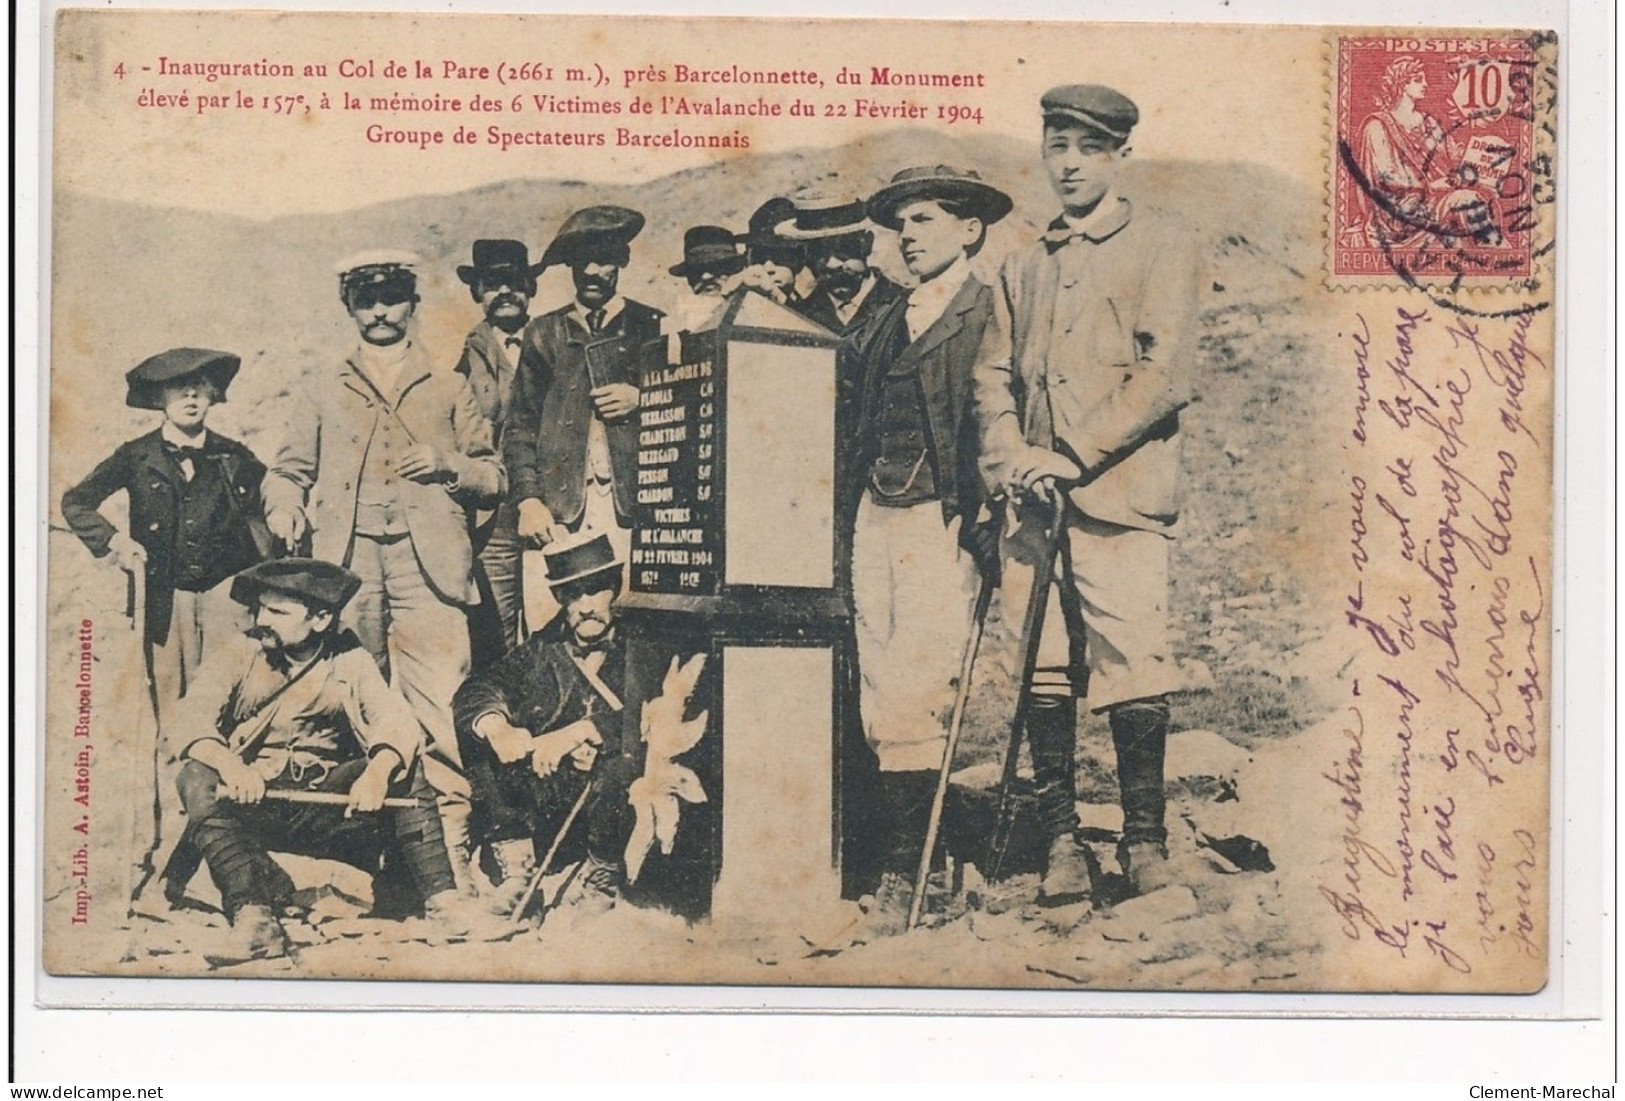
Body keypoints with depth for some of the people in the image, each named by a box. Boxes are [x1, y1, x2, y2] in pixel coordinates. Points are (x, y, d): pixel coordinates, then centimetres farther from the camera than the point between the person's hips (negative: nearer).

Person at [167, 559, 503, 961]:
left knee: (403, 768, -18)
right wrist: (228, 763, -35)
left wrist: (378, 770, -33)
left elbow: (397, 722, -9)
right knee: (197, 780, -29)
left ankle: (440, 897, -24)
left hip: (327, 805, 1)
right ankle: (252, 910, -40)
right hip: (250, 804, -1)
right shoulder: (238, 656, 1)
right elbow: (189, 725, -13)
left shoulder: (349, 662, 5)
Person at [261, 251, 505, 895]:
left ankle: (449, 853, -11)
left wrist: (450, 466, -4)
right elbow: (288, 469, 19)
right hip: (347, 565, 2)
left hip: (427, 565, -1)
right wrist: (285, 509, -3)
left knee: (440, 712, -12)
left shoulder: (448, 391, 18)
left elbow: (494, 479, 17)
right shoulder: (326, 394, 20)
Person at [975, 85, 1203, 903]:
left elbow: (1164, 373, -6)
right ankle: (1061, 841, 8)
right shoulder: (1024, 267, 20)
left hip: (1120, 496, -4)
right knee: (1041, 670, 1)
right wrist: (1009, 456, -2)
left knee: (1129, 665, -9)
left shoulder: (1163, 245, 4)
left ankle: (1144, 837, 3)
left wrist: (1074, 457, -11)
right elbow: (995, 376, 18)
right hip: (1036, 502, 4)